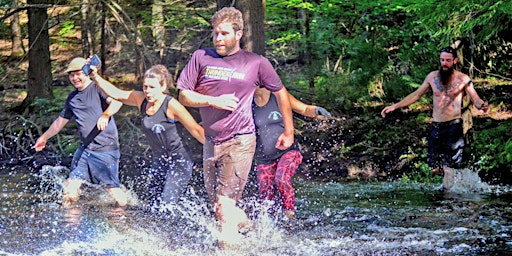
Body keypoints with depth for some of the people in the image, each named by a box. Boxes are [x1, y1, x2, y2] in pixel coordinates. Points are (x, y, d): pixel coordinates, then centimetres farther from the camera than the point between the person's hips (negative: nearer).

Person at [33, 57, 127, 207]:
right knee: (71, 186, 1)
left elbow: (116, 101, -23)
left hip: (106, 148, -7)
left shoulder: (98, 88, -5)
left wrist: (106, 115, -41)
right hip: (84, 149, 7)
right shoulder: (72, 98, 17)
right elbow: (61, 120, 31)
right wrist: (44, 137, 38)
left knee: (113, 189, -7)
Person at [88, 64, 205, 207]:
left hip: (178, 163, -7)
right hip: (158, 162, 7)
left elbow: (196, 130, -13)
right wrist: (95, 76, -4)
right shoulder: (141, 100, 0)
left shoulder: (171, 106, -17)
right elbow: (115, 93, 7)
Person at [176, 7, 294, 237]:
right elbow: (184, 96, 4)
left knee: (224, 206, -14)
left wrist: (289, 131, 14)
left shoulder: (256, 63, 0)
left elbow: (280, 92, 13)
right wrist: (214, 101, -12)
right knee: (218, 208, 11)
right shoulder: (201, 57, 4)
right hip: (211, 142, 4)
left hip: (240, 142, -4)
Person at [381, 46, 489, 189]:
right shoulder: (433, 77, 9)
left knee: (449, 167, -11)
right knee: (434, 169, 4)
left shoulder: (463, 79, -1)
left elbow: (475, 99, -5)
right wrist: (395, 106, 13)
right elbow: (416, 95, 17)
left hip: (454, 125, -4)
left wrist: (482, 105, -30)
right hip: (436, 127, 4)